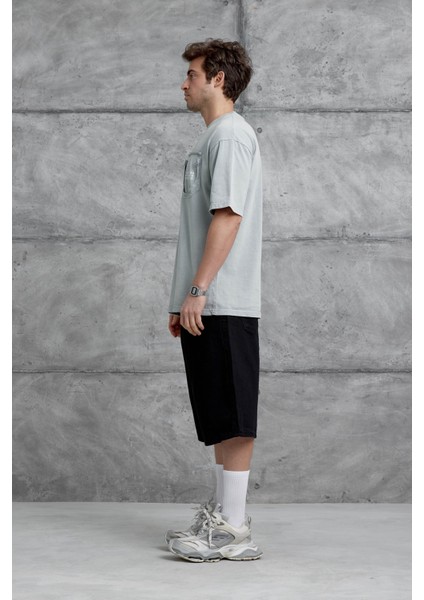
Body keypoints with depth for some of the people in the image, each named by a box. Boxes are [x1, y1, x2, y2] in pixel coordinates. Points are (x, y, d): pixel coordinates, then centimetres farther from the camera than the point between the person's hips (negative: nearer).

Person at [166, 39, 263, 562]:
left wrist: (198, 291, -21)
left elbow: (228, 218, -19)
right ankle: (221, 515, 21)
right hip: (206, 306, 10)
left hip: (223, 305, -10)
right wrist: (183, 300, 21)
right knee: (220, 419, 13)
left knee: (233, 418, -7)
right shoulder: (212, 137, 21)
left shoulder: (231, 135, -10)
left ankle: (233, 530, -4)